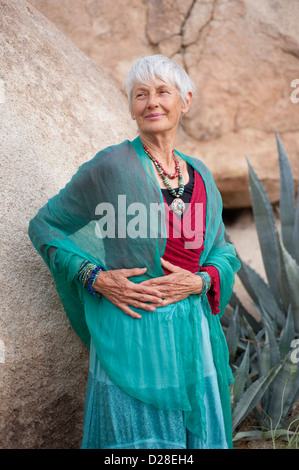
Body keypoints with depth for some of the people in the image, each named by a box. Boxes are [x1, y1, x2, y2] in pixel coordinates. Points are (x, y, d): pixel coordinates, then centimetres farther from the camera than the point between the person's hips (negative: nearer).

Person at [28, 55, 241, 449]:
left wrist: (200, 280, -6)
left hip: (193, 332, 5)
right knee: (135, 436, 2)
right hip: (131, 332, -5)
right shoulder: (111, 166, -5)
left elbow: (225, 253, 16)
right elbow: (44, 225, 1)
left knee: (198, 437, 13)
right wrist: (96, 278, -12)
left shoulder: (200, 176, 9)